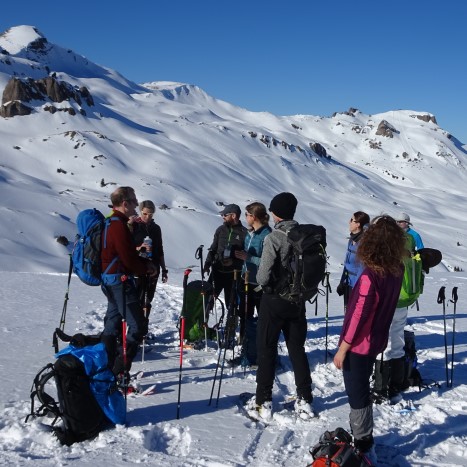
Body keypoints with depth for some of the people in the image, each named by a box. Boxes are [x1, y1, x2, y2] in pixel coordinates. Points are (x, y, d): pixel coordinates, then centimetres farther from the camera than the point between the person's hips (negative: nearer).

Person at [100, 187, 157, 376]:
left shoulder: (110, 222, 15)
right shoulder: (119, 225, -17)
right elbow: (128, 259, -20)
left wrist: (145, 263, 5)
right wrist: (146, 269, -3)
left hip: (110, 280, 11)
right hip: (120, 280, -11)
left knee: (112, 324, 18)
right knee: (138, 326, -10)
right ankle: (119, 371, -10)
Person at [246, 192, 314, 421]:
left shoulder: (274, 237, -18)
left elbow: (264, 275, -19)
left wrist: (262, 282, 2)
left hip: (274, 299, -5)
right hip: (298, 299, 5)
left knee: (266, 349, 7)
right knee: (297, 348, 15)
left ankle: (263, 402, 11)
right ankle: (305, 400, 19)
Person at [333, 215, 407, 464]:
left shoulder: (370, 276, -26)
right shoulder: (396, 273, -4)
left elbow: (358, 315, -22)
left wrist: (342, 349, -15)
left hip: (359, 345, -7)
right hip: (375, 341, 7)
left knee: (357, 395, 8)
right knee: (362, 391, 23)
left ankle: (363, 447, 20)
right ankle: (364, 438, 38)